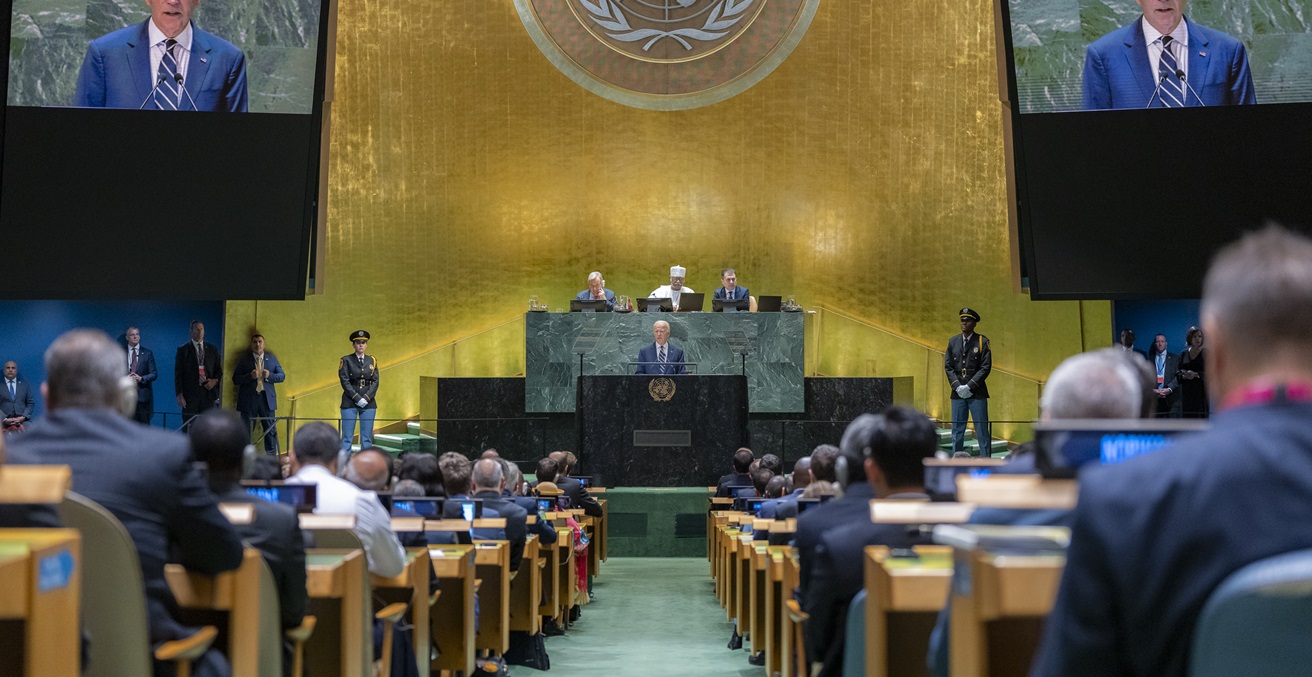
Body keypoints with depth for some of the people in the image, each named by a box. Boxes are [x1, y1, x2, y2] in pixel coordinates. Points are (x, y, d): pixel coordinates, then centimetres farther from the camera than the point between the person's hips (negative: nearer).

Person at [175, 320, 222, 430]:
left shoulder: (212, 349, 13)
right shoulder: (183, 350, 4)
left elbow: (219, 369, 17)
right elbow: (178, 374, 1)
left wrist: (215, 380, -5)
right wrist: (179, 395, -6)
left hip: (208, 393, 2)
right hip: (190, 394, -2)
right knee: (188, 428, -4)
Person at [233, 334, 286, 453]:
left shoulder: (272, 358, 12)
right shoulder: (244, 360, 5)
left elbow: (282, 376, 8)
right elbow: (235, 379, -2)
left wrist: (270, 375, -11)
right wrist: (250, 376, -18)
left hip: (267, 399, 2)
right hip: (249, 399, -1)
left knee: (271, 430, 3)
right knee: (246, 430, 3)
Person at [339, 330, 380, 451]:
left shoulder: (372, 360, 10)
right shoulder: (346, 360, 2)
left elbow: (375, 382, 4)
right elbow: (345, 382, -5)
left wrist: (366, 398, -10)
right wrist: (357, 398, -14)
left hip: (368, 403, 3)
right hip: (350, 403, -3)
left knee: (367, 437, 3)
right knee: (347, 436, -3)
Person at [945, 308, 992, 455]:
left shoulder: (982, 341, 0)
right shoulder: (952, 342, 10)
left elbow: (986, 367, -5)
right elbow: (948, 367, 9)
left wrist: (969, 387, -12)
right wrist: (957, 386, -6)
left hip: (977, 393, -3)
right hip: (958, 393, 3)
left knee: (982, 430, -1)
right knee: (957, 431, 4)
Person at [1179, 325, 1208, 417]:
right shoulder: (1183, 354, 12)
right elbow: (1178, 373, 11)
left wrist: (1196, 374, -17)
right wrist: (1184, 376, -10)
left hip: (1200, 391, -3)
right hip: (1186, 392, 3)